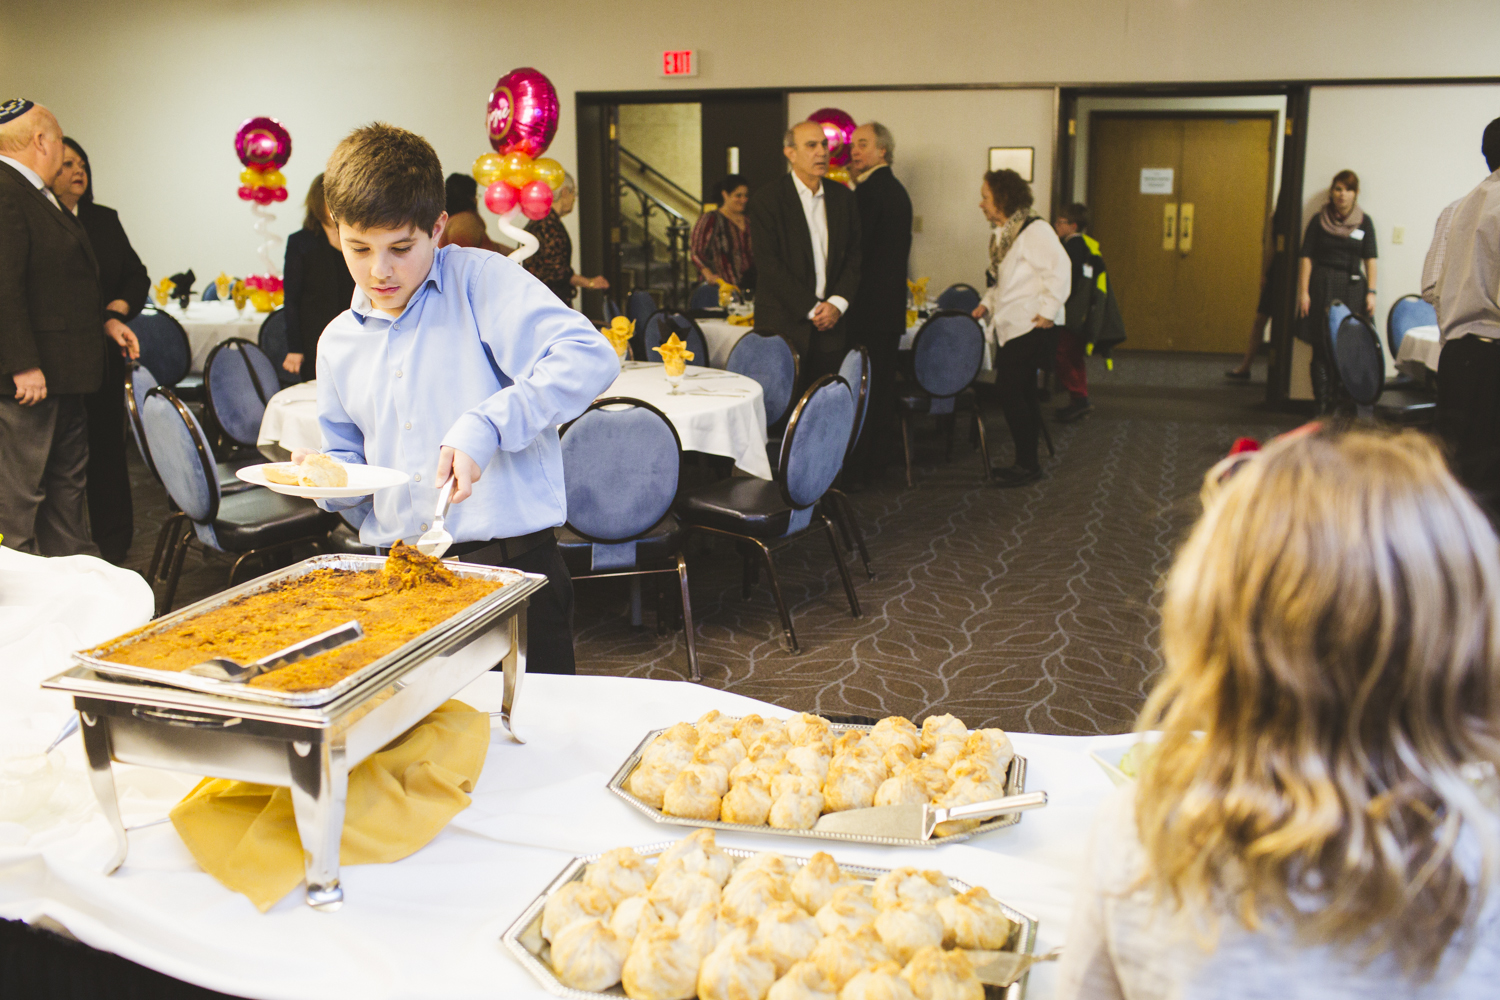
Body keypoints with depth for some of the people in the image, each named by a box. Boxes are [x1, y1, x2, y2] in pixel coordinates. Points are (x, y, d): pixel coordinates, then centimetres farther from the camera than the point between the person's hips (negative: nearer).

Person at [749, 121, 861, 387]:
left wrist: (838, 303, -6)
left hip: (830, 325, 4)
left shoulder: (843, 198, 11)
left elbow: (855, 255, 10)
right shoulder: (767, 200, -4)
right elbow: (769, 265, -9)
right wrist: (812, 309, -11)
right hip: (782, 325, -4)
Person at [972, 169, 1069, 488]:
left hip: (1028, 325, -9)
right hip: (1008, 326, 10)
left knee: (1010, 391, -11)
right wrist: (986, 303, 13)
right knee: (1021, 393, 13)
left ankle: (1027, 464, -3)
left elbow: (1059, 269, -19)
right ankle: (1027, 462, 20)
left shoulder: (1034, 230, -14)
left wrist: (1048, 310, -19)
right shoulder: (1001, 233, 15)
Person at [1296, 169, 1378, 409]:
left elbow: (1370, 259, 8)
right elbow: (1306, 257, 2)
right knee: (1322, 347, -4)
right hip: (1322, 286, -1)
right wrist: (1303, 291, -6)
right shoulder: (1319, 220, 5)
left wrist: (1371, 292, 0)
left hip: (1353, 287, 1)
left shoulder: (1364, 222, 9)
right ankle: (1323, 402, -2)